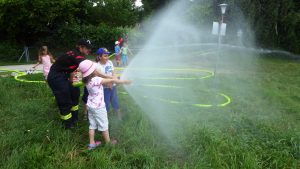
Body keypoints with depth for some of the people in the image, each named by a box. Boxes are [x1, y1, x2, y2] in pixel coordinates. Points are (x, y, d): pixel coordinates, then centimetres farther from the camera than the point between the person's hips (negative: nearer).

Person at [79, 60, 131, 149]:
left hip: (91, 106, 8)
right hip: (98, 107, -8)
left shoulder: (87, 80, -2)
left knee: (92, 125, 17)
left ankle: (92, 144, 27)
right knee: (104, 126, 9)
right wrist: (124, 81, -13)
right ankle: (108, 142, 25)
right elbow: (112, 81, -22)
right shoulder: (96, 80, -27)